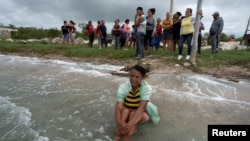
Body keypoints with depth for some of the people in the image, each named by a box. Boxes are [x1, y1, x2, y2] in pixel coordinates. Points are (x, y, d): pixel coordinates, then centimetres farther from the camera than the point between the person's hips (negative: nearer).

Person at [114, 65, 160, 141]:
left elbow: (141, 107, -33)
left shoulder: (146, 88, -23)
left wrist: (130, 124, -44)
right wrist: (120, 123, -45)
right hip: (126, 114, 1)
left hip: (141, 114, -1)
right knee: (125, 110, -32)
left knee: (133, 113, -33)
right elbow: (118, 107, -27)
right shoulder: (123, 87, -19)